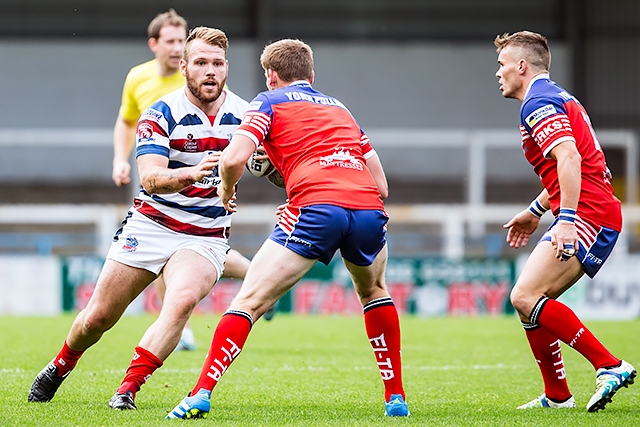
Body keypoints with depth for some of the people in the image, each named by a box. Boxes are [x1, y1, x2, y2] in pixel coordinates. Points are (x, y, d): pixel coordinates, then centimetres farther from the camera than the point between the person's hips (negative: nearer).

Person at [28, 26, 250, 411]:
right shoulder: (161, 114, -13)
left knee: (182, 300, -31)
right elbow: (150, 177, -25)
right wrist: (190, 174, -46)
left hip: (206, 238, 1)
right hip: (151, 225, -1)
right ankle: (60, 367, 37)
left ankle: (128, 389, -25)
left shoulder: (245, 115, -3)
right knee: (99, 316, 5)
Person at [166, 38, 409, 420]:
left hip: (315, 206, -5)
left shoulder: (269, 102, 18)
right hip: (369, 208, 5)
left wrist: (226, 192, 21)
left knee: (250, 301, 1)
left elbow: (234, 158, 0)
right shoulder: (340, 107, 32)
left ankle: (202, 394, -10)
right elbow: (381, 184, 27)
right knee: (373, 291, 33)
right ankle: (396, 397, 29)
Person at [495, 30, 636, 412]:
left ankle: (610, 367, -21)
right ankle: (556, 396, 16)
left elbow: (569, 157, -25)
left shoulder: (538, 103, -10)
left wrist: (567, 220, -31)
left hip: (588, 215, -11)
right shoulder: (556, 98, 23)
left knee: (526, 296, -18)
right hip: (601, 217, 11)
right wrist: (536, 211, 38)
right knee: (529, 301, 13)